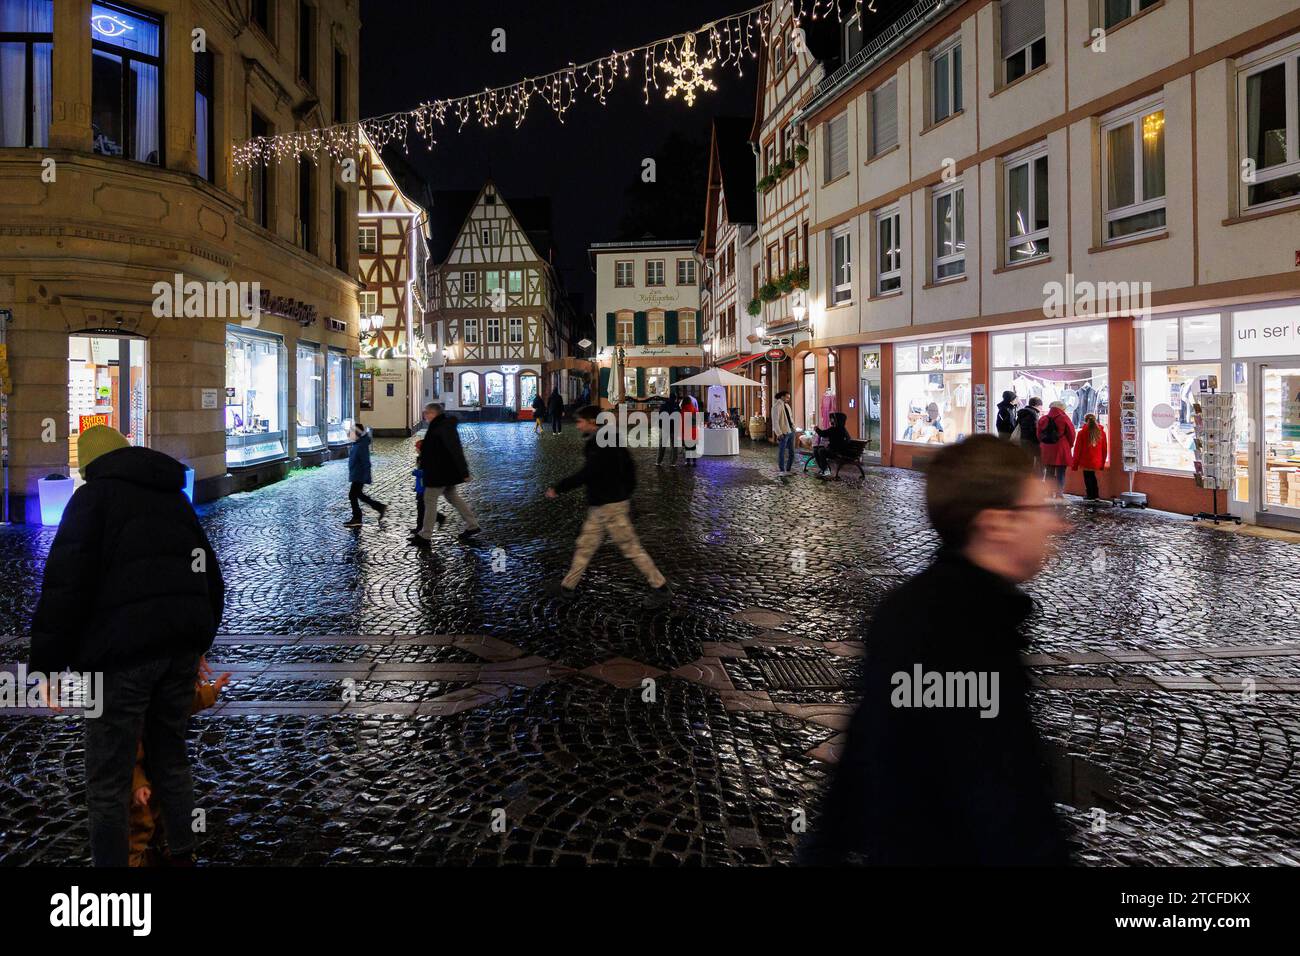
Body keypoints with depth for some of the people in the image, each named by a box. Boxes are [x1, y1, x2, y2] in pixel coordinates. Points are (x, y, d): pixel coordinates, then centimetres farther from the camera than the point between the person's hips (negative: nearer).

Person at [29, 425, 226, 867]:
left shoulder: (94, 495, 0)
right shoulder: (176, 499, 20)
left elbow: (66, 585, -11)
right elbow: (211, 578, 23)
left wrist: (46, 662, -7)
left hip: (123, 650, -7)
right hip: (181, 648, 7)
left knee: (108, 777, 1)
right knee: (171, 755, 18)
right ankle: (183, 853, 27)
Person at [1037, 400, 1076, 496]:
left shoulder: (1042, 420, 6)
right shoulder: (1064, 419, -7)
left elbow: (1039, 436, 9)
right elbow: (1071, 434, -3)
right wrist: (1069, 445, 12)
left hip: (1046, 450, 4)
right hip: (1061, 450, -4)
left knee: (1049, 473, 10)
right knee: (1061, 473, 1)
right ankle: (1059, 493, -4)